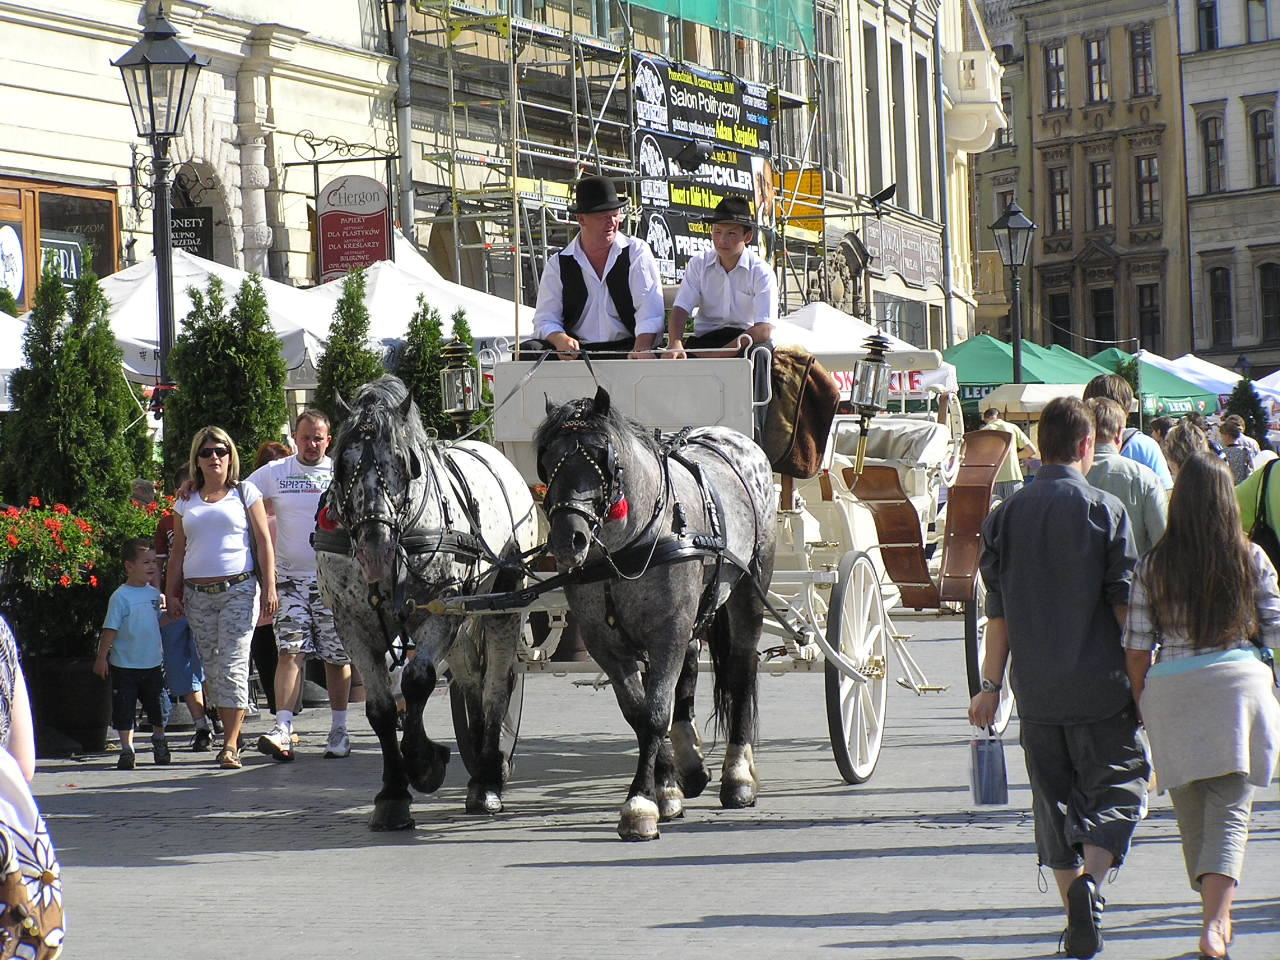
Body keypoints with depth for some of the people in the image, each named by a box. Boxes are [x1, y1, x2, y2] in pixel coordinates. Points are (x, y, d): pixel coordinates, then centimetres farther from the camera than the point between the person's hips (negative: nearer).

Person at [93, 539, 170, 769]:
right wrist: (101, 657, -14)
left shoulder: (154, 593, 5)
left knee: (156, 707, 14)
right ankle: (126, 749, 10)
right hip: (125, 665, -5)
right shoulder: (121, 597, -13)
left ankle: (159, 741, 34)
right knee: (124, 708, 0)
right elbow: (110, 629, -12)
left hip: (153, 664, 5)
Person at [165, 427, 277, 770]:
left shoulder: (245, 493, 7)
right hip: (198, 594, 4)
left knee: (233, 665, -11)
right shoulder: (186, 503, 15)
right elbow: (178, 552, 19)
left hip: (238, 589, -4)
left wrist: (269, 587, -5)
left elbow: (264, 542, 3)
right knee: (212, 668, 3)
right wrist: (171, 592, 9)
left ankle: (230, 745, -13)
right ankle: (231, 733, 11)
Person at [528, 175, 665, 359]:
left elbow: (650, 310, -4)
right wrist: (560, 339, -19)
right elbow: (545, 320, 7)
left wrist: (642, 348, -24)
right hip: (575, 351, 2)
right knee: (528, 350, -25)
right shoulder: (558, 265, 11)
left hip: (626, 348, -2)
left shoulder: (637, 252, 8)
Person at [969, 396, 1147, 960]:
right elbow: (1126, 604, -6)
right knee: (1117, 787, 6)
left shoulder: (1005, 515, 4)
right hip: (1101, 684, -3)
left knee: (1054, 799, 11)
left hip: (1036, 688, 3)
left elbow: (998, 611, 5)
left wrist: (992, 686, 9)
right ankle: (1089, 877, -19)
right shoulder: (1105, 510, -5)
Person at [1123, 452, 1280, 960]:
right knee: (1230, 812, -2)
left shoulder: (1153, 566, 0)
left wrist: (1143, 703, 14)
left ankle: (1216, 917, 29)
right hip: (1238, 685, -1)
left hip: (1171, 691, 1)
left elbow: (1136, 647, 2)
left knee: (1193, 813, 15)